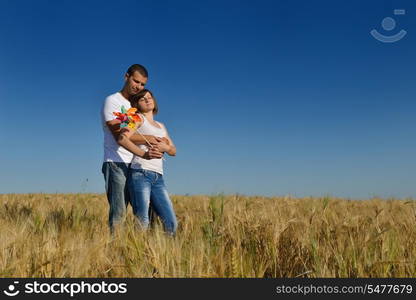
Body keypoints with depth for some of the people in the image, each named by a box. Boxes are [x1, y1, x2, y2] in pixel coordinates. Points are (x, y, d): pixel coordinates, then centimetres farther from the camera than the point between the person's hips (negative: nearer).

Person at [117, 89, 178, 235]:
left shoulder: (161, 126, 26)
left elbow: (173, 151, 21)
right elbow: (122, 139, -11)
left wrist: (166, 147, -3)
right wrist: (144, 154, -21)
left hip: (158, 177, 6)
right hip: (140, 173, -6)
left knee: (171, 224, -1)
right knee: (142, 222, -13)